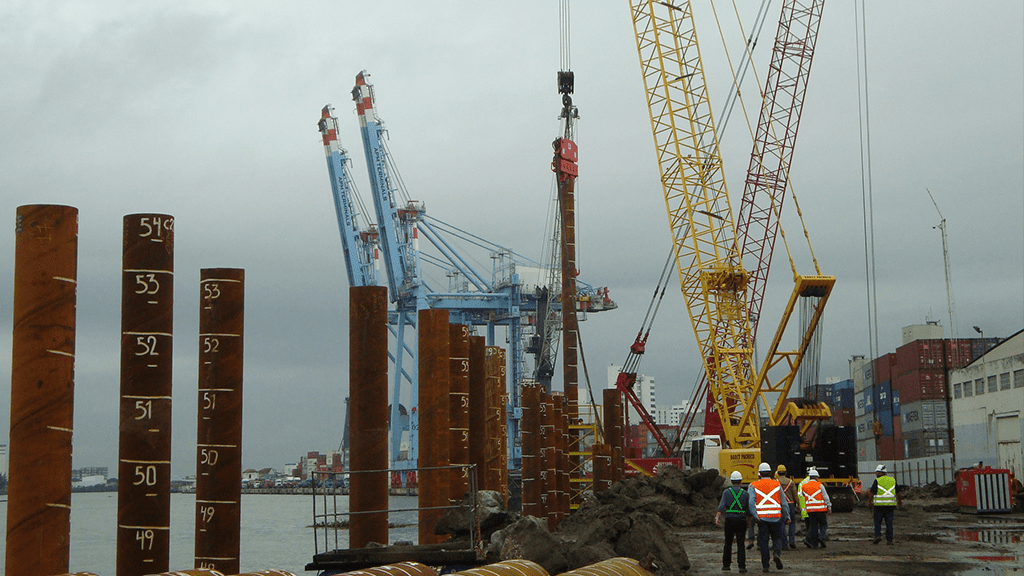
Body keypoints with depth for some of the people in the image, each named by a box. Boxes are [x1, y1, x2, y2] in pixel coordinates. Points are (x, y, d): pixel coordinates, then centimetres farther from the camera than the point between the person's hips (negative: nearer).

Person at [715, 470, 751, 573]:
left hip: (729, 519, 0)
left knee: (728, 543, 12)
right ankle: (742, 567, -7)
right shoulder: (745, 493, 5)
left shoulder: (726, 492, 2)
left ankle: (726, 565, 18)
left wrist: (717, 517, -18)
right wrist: (749, 519, 26)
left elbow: (722, 505, -11)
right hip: (741, 520, 0)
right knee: (740, 544, 0)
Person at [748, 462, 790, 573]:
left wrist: (755, 516, -13)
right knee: (777, 537, 15)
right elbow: (783, 502, 6)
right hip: (776, 517, 0)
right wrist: (787, 517, 10)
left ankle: (765, 566, 4)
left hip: (761, 518, 0)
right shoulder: (777, 484, 7)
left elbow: (751, 502, -10)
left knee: (763, 541, 5)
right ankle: (776, 553, -14)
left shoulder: (753, 485, 4)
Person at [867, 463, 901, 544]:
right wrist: (899, 501, 32)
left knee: (877, 521, 8)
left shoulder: (877, 481, -6)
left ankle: (877, 536, -9)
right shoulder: (893, 480, 8)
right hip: (890, 505, 3)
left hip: (879, 505, -3)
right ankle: (889, 539, 5)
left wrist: (869, 501, 8)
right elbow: (897, 492, 17)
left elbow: (871, 493, -6)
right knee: (889, 522, 6)